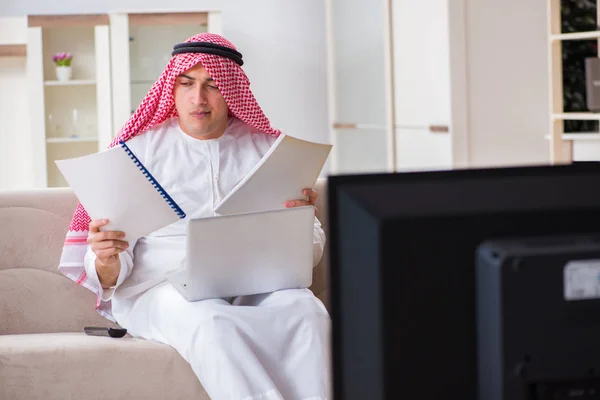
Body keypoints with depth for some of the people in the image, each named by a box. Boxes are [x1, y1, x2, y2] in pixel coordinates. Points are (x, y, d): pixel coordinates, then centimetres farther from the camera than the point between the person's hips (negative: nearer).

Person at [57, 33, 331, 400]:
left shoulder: (267, 148, 15)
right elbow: (114, 273, 5)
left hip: (253, 287, 2)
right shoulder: (141, 149, 9)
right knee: (210, 321, -37)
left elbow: (310, 251, 13)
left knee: (306, 311, -32)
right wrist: (106, 262, -20)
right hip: (161, 288, -2)